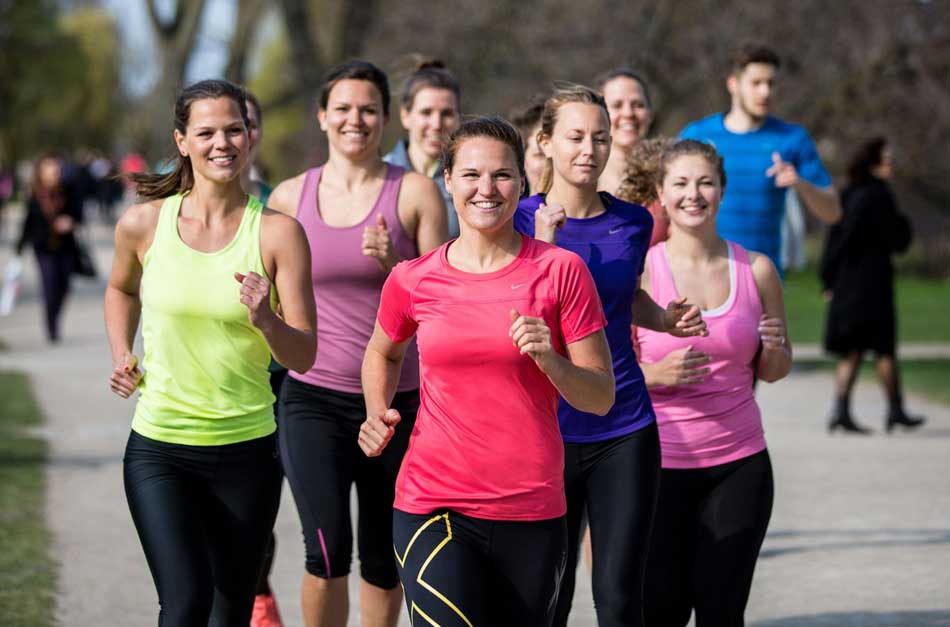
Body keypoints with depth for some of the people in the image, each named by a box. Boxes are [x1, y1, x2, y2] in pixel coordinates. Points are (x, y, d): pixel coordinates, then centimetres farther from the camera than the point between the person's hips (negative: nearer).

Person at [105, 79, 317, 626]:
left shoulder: (278, 232, -7)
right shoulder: (143, 224, -2)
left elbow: (304, 357, -5)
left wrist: (266, 320, -24)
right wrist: (121, 356, 8)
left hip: (246, 452, 0)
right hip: (158, 451, 0)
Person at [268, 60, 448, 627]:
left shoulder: (415, 193, -1)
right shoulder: (290, 197, 5)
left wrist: (396, 264, -17)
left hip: (397, 400, 0)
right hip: (314, 398, 0)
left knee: (383, 559, 11)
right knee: (328, 551, -17)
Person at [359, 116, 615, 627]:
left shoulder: (561, 270, -2)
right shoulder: (413, 281, 1)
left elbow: (601, 397, 1)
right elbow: (383, 353, 23)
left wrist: (548, 359, -17)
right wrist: (378, 415, 5)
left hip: (532, 512, 1)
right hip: (432, 506, -1)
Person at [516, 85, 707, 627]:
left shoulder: (634, 223, 5)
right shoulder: (520, 221, -3)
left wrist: (666, 319, 6)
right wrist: (542, 246, -23)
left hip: (625, 432, 2)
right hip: (546, 429, -2)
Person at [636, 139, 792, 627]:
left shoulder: (756, 270, 4)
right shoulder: (639, 271, -4)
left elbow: (774, 370, 14)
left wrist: (772, 351, -8)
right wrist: (656, 374, -21)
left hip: (740, 463, 2)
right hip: (661, 463, -2)